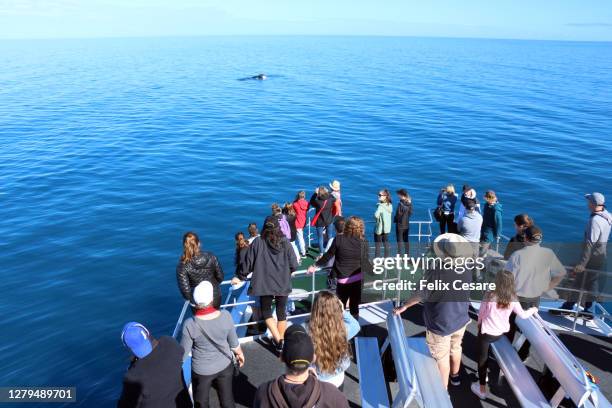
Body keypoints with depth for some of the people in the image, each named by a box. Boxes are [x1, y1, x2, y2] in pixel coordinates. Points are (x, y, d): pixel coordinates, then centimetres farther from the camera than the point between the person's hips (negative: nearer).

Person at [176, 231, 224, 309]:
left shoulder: (182, 265, -21)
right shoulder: (211, 257, -15)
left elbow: (185, 288, -19)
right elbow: (220, 277, -5)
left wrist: (190, 299, 1)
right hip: (215, 297, 2)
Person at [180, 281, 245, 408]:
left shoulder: (190, 324, -27)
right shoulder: (225, 316, -21)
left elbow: (183, 354, -15)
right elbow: (234, 343, -7)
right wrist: (240, 354, 13)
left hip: (201, 370, -2)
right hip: (225, 365, 2)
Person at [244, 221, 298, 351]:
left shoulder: (257, 243, -8)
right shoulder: (286, 244, -6)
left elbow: (248, 264, -4)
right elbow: (294, 266, -7)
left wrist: (259, 269, 16)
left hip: (265, 284, -1)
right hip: (283, 285, 1)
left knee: (266, 311, 14)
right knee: (281, 312, 17)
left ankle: (278, 340, 0)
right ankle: (281, 341, 24)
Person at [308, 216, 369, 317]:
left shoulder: (339, 239, -8)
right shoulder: (363, 242, -8)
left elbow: (328, 255, -1)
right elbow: (365, 261, -1)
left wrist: (315, 265, 12)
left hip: (343, 279, 0)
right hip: (358, 279, 0)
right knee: (354, 307, 11)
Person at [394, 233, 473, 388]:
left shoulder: (435, 272, -33)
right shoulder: (466, 271, -17)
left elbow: (421, 295, -21)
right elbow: (464, 294, 0)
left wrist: (403, 307, -5)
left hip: (440, 325, -5)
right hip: (461, 320, 5)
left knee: (442, 357, 16)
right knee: (455, 348, 29)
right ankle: (455, 376, 53)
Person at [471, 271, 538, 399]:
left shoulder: (489, 296, -20)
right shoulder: (512, 299, -11)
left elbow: (481, 313, -7)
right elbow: (523, 315, 4)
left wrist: (479, 323, 14)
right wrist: (533, 310, 24)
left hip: (487, 332, -4)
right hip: (501, 333, 4)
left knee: (482, 358, 9)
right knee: (491, 354, 28)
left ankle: (482, 389, 16)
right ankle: (485, 375, 44)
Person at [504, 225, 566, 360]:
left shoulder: (518, 255, -22)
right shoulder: (548, 254, -10)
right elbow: (561, 273, 2)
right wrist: (547, 287, 9)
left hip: (517, 297, -3)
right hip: (535, 297, 3)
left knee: (511, 327, 16)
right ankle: (523, 354, 33)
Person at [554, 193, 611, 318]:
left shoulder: (595, 220, -26)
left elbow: (590, 243, -27)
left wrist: (582, 263, -25)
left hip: (593, 256, -8)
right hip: (601, 255, 8)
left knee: (579, 282, 3)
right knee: (592, 282, 16)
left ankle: (567, 308, 13)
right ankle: (587, 310, 26)